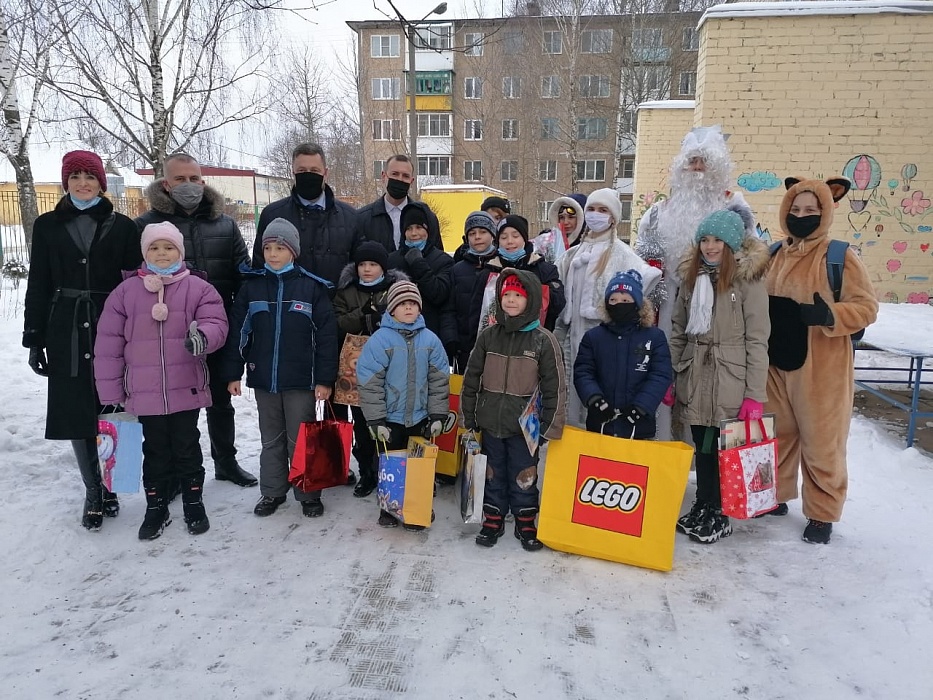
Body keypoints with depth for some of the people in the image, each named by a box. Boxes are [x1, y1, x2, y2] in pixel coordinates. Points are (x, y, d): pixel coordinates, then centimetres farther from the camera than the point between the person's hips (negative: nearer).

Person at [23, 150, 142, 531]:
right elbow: (38, 285, 9)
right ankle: (93, 491, 16)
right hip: (66, 332, 2)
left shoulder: (122, 226, 4)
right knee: (75, 413, 3)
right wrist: (34, 338, 4)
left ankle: (109, 487, 18)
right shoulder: (48, 226, 9)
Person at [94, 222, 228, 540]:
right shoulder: (126, 291, 1)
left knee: (187, 447, 11)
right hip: (144, 391, 2)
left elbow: (216, 323, -10)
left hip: (186, 388, -1)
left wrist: (203, 335, -36)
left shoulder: (198, 288, -2)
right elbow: (109, 342, 2)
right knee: (155, 450, 14)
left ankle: (194, 503, 26)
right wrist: (110, 391, 0)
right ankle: (156, 507, 28)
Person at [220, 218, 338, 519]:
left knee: (300, 440, 6)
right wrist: (232, 374, 2)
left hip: (301, 380, -3)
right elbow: (237, 333, 5)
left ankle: (308, 494, 21)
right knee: (271, 439, 15)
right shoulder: (252, 286, 3)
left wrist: (325, 379, -8)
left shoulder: (312, 287, -5)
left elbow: (326, 335, -6)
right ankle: (272, 492, 29)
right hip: (263, 379, 3)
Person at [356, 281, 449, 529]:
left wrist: (437, 416, 1)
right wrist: (375, 420, -12)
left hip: (420, 418, 3)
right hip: (390, 418, -2)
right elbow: (369, 382, -11)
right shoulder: (380, 339, -11)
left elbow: (439, 380, 4)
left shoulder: (430, 340, -1)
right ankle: (388, 508, 28)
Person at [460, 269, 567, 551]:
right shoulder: (488, 336, 1)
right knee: (493, 475, 15)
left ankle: (526, 524, 27)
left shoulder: (543, 340, -8)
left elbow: (555, 386, -6)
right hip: (490, 422, 3)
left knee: (523, 477, 9)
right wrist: (468, 417, 6)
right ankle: (492, 520, 31)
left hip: (524, 426, -2)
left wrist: (550, 426, -7)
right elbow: (471, 378, 6)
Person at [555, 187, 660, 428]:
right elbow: (560, 291, 20)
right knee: (575, 399, 12)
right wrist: (560, 332, 14)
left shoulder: (620, 252, -4)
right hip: (575, 335, 6)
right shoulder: (574, 253, 16)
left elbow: (647, 275, -20)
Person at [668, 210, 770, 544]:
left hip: (730, 379, -5)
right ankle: (702, 507, 25)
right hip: (695, 377, 5)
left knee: (722, 445, 1)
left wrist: (755, 394, -12)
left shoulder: (748, 279, -6)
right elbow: (678, 331, 13)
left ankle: (718, 515, 17)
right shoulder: (691, 277, 11)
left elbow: (758, 339, -9)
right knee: (702, 445, 11)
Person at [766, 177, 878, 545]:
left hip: (820, 368, -5)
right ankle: (775, 496, 33)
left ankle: (822, 514, 19)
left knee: (820, 441, 4)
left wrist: (830, 315, -28)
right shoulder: (774, 255, 7)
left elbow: (866, 306, -9)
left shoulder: (841, 256, -9)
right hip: (775, 363, 5)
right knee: (777, 434, 16)